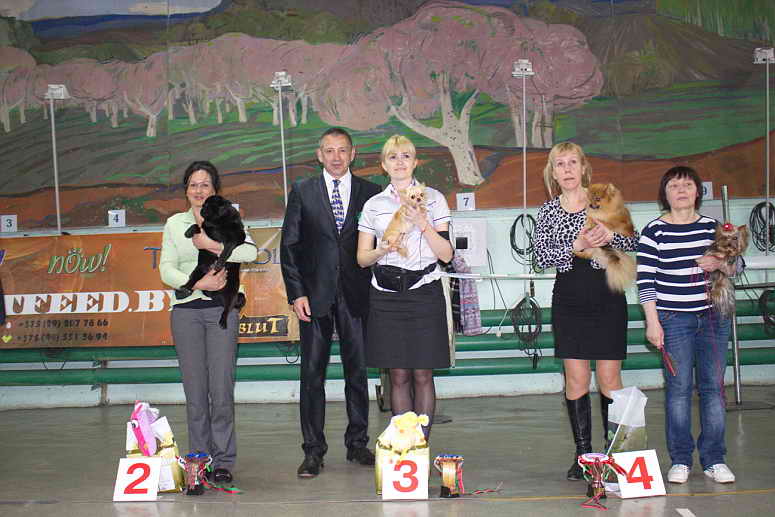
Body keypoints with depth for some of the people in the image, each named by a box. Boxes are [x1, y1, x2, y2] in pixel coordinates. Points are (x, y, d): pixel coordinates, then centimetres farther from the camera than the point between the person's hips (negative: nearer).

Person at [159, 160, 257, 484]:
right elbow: (166, 270, 4)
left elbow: (251, 253, -9)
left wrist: (212, 245, -13)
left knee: (222, 388, -5)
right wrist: (200, 283, -10)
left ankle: (223, 462, 3)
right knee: (195, 390, 1)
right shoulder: (175, 224, 12)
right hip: (187, 310, 1)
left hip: (222, 310, -1)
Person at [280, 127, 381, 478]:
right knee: (312, 373, 0)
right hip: (315, 296, -1)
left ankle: (357, 443, 20)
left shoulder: (369, 193, 7)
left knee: (357, 371, 8)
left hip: (356, 295, 1)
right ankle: (313, 451, 7)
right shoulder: (303, 192, 5)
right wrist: (296, 293, -5)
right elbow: (289, 245, 3)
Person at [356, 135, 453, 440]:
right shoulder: (373, 205, 9)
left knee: (423, 376, 1)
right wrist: (383, 250, -10)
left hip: (424, 292, -1)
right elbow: (362, 258, 10)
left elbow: (446, 254, -1)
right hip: (386, 297, 2)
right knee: (398, 377, 5)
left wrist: (423, 224, -14)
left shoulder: (433, 198, 4)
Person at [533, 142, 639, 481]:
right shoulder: (548, 212, 6)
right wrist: (576, 247, -20)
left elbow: (634, 243, 2)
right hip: (569, 300, 1)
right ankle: (583, 454, 12)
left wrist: (610, 236, -18)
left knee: (609, 379, 0)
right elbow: (541, 255, -5)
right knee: (576, 380, 2)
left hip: (607, 298, -1)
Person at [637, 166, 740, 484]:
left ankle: (714, 459, 14)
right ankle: (680, 460, 10)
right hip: (674, 319, -3)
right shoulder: (654, 231, -3)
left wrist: (720, 264, -7)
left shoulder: (713, 227, 8)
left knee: (713, 386, 5)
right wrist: (652, 322, -10)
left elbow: (737, 264, 16)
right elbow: (645, 279, -5)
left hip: (713, 317, 3)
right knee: (679, 388, -1)